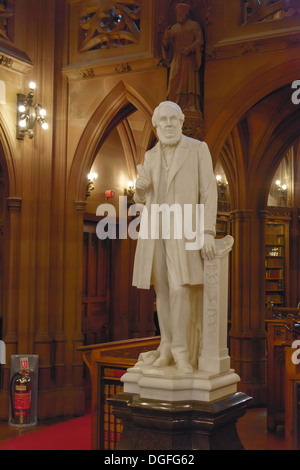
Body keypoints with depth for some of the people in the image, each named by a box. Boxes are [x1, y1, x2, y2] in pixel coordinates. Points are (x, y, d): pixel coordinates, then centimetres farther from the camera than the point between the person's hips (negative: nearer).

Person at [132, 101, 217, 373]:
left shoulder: (199, 149, -1)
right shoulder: (151, 156, 13)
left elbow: (209, 191, -7)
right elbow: (142, 198, 16)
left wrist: (208, 232, -17)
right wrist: (141, 185, -10)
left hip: (183, 230, -4)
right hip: (154, 229, 5)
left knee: (179, 289, -15)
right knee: (162, 289, 4)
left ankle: (181, 350, -4)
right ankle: (167, 349, 12)